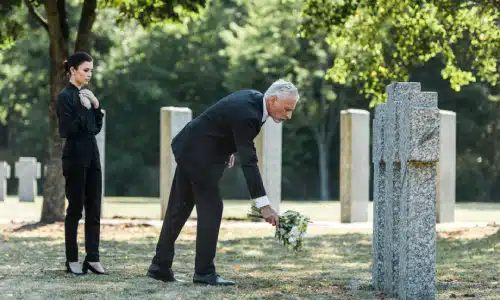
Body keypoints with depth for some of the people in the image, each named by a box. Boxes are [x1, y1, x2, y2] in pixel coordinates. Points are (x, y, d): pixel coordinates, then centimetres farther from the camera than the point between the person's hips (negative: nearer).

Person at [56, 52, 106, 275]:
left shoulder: (86, 95, 13)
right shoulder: (65, 96, -10)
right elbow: (67, 130, -17)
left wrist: (96, 106, 1)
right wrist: (84, 109, -18)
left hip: (92, 155, 8)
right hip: (75, 156, -8)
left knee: (94, 209, 5)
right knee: (75, 208, -3)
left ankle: (92, 258, 8)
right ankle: (72, 260, 4)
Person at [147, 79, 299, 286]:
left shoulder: (253, 98, 1)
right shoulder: (246, 114, -27)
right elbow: (248, 162, -32)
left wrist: (229, 149, 19)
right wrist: (264, 206, -35)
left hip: (189, 150, 10)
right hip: (199, 155, -10)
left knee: (179, 209, 12)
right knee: (211, 207, -7)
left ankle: (160, 267, 18)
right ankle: (204, 272, -4)